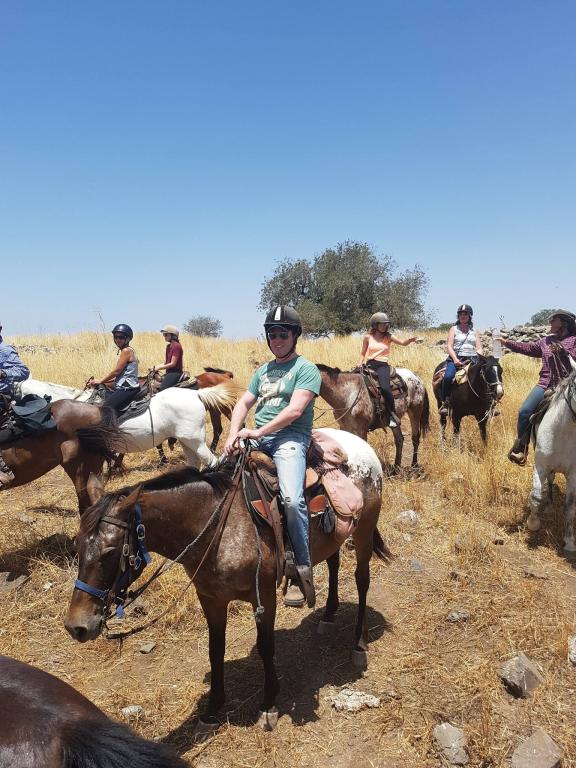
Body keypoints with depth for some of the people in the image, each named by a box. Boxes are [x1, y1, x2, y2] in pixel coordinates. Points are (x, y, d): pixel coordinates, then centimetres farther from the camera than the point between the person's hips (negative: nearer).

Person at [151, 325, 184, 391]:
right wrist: (155, 367, 2)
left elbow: (172, 364, -18)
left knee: (162, 390, -23)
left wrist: (158, 368, -14)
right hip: (169, 372, 10)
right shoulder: (168, 346, 15)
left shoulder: (176, 346, -14)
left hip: (175, 373, -10)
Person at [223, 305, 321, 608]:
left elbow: (294, 410, -12)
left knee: (292, 499, -28)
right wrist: (234, 434, -4)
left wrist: (259, 431, -17)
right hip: (257, 439, 7)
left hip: (290, 438, -7)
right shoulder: (263, 370, 23)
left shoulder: (306, 369, 1)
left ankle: (302, 571, -13)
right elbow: (243, 404, 15)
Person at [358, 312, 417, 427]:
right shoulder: (368, 337, 10)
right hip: (370, 364, 3)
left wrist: (410, 340, -25)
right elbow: (363, 353, 18)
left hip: (383, 365, -2)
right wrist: (360, 363, 2)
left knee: (384, 387, -28)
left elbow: (403, 343, -5)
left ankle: (393, 415, -16)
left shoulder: (388, 337, 8)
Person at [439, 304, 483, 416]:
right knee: (448, 376, -32)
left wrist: (478, 359, -8)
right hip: (456, 358, -2)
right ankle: (445, 403, -18)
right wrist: (455, 359, -16)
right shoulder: (454, 329, 12)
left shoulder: (474, 332, 20)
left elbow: (479, 348, 13)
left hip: (472, 359, 3)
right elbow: (450, 346, 1)